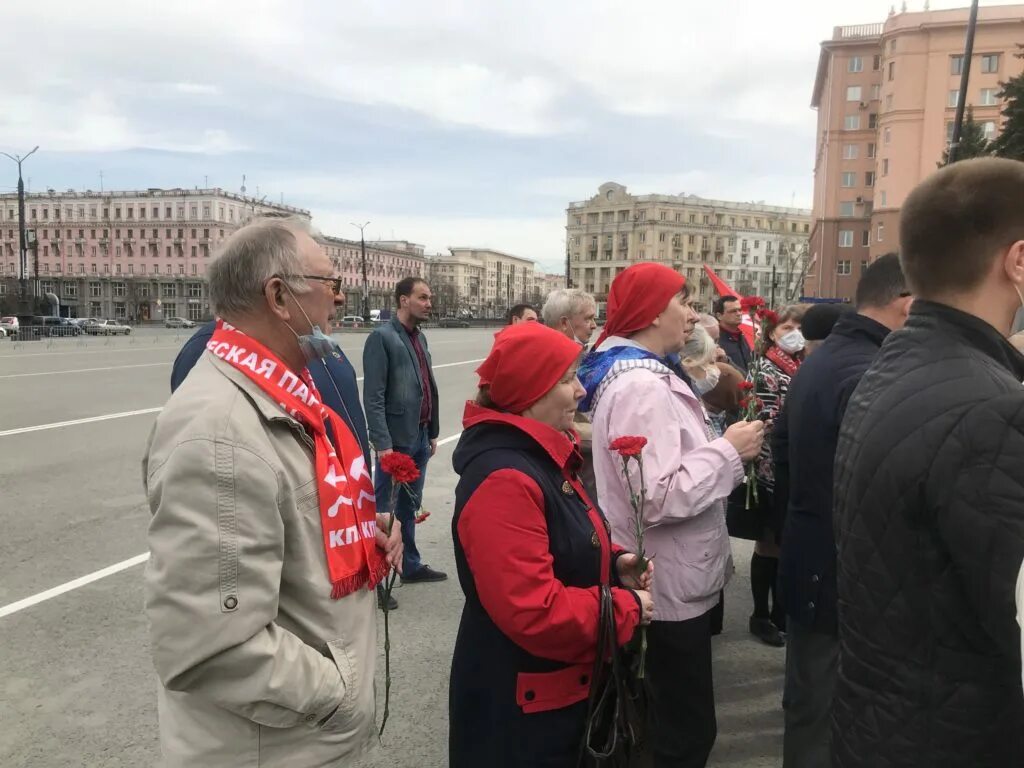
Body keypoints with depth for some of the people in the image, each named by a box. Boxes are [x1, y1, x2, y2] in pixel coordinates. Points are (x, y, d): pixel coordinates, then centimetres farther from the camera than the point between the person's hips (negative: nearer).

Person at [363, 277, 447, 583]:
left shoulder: (420, 337, 11)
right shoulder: (381, 337, -12)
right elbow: (373, 397, -17)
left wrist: (432, 432, 14)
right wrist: (383, 444, -21)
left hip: (420, 437, 8)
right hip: (396, 439, -7)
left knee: (410, 505, 18)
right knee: (384, 509, 3)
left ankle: (411, 565, 31)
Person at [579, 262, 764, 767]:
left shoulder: (636, 374, 10)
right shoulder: (642, 387, -24)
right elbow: (659, 497, -30)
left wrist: (720, 447, 6)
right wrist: (728, 450, -21)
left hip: (668, 579, 11)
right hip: (669, 585, -11)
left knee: (669, 717, 26)